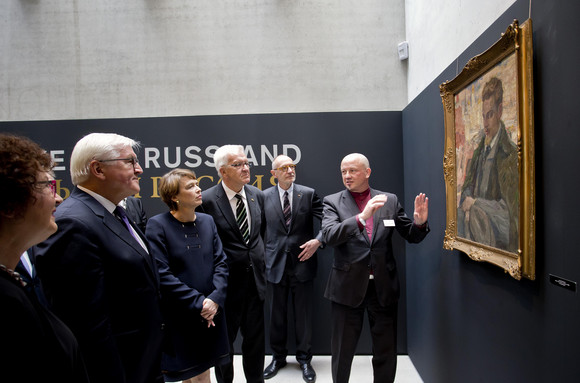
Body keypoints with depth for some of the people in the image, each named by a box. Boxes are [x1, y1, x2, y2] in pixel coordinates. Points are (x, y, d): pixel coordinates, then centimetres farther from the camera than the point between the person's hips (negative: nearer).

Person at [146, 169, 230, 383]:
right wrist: (197, 303, -16)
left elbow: (220, 262, 2)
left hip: (210, 314, 4)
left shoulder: (207, 221, 3)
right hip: (178, 317, -4)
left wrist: (215, 299, -11)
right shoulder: (158, 225, -12)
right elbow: (162, 275, -16)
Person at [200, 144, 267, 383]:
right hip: (226, 283, -4)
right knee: (224, 341, 15)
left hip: (254, 280, 5)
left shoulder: (257, 195, 2)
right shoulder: (207, 200, -15)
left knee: (255, 339, 18)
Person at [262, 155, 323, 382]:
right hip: (276, 263, 1)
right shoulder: (265, 196, 2)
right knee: (277, 313, 13)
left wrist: (318, 240, -17)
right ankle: (278, 357, 33)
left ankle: (304, 358, 29)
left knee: (304, 314, 10)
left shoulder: (308, 193, -1)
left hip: (302, 262, -1)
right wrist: (263, 255, 0)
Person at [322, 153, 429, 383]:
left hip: (384, 286, 2)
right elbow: (329, 236, -19)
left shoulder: (390, 200, 3)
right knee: (342, 351, 14)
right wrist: (362, 217, -32)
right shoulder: (332, 202, -2)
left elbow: (412, 236, 6)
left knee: (386, 351, 16)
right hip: (348, 286, -1)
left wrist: (420, 222, -16)